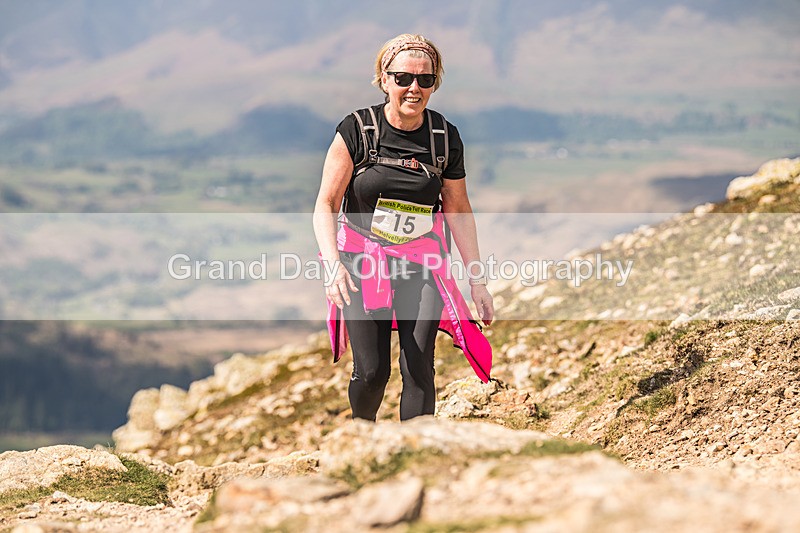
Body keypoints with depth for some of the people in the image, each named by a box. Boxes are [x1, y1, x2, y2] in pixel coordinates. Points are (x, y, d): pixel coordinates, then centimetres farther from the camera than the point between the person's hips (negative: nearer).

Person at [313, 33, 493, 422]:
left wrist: (477, 279, 8)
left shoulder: (445, 137, -3)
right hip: (362, 263, -2)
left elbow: (458, 211, 8)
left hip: (422, 265, 2)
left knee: (418, 370, -9)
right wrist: (333, 264, -28)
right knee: (371, 371, -3)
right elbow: (325, 204, -12)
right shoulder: (357, 130, -12)